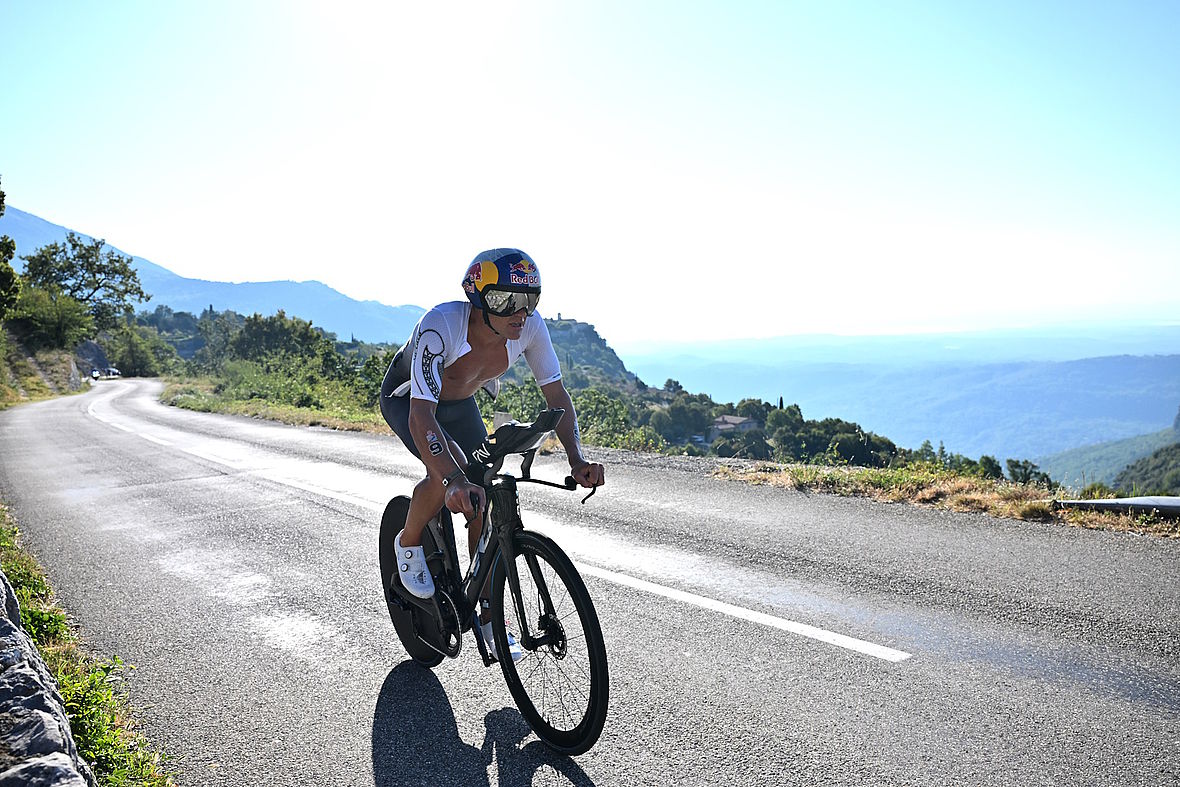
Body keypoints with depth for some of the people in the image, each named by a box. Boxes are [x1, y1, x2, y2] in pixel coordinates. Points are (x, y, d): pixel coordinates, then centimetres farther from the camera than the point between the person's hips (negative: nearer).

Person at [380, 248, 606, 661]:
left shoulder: (530, 326, -28)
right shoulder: (440, 325, -42)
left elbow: (557, 396, -20)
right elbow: (421, 415, -47)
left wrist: (577, 460, -35)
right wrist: (454, 480, -61)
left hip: (460, 402, 5)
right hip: (407, 399, -4)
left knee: (486, 505, -5)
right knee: (450, 478, -31)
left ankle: (490, 617, 11)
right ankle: (409, 543, 2)